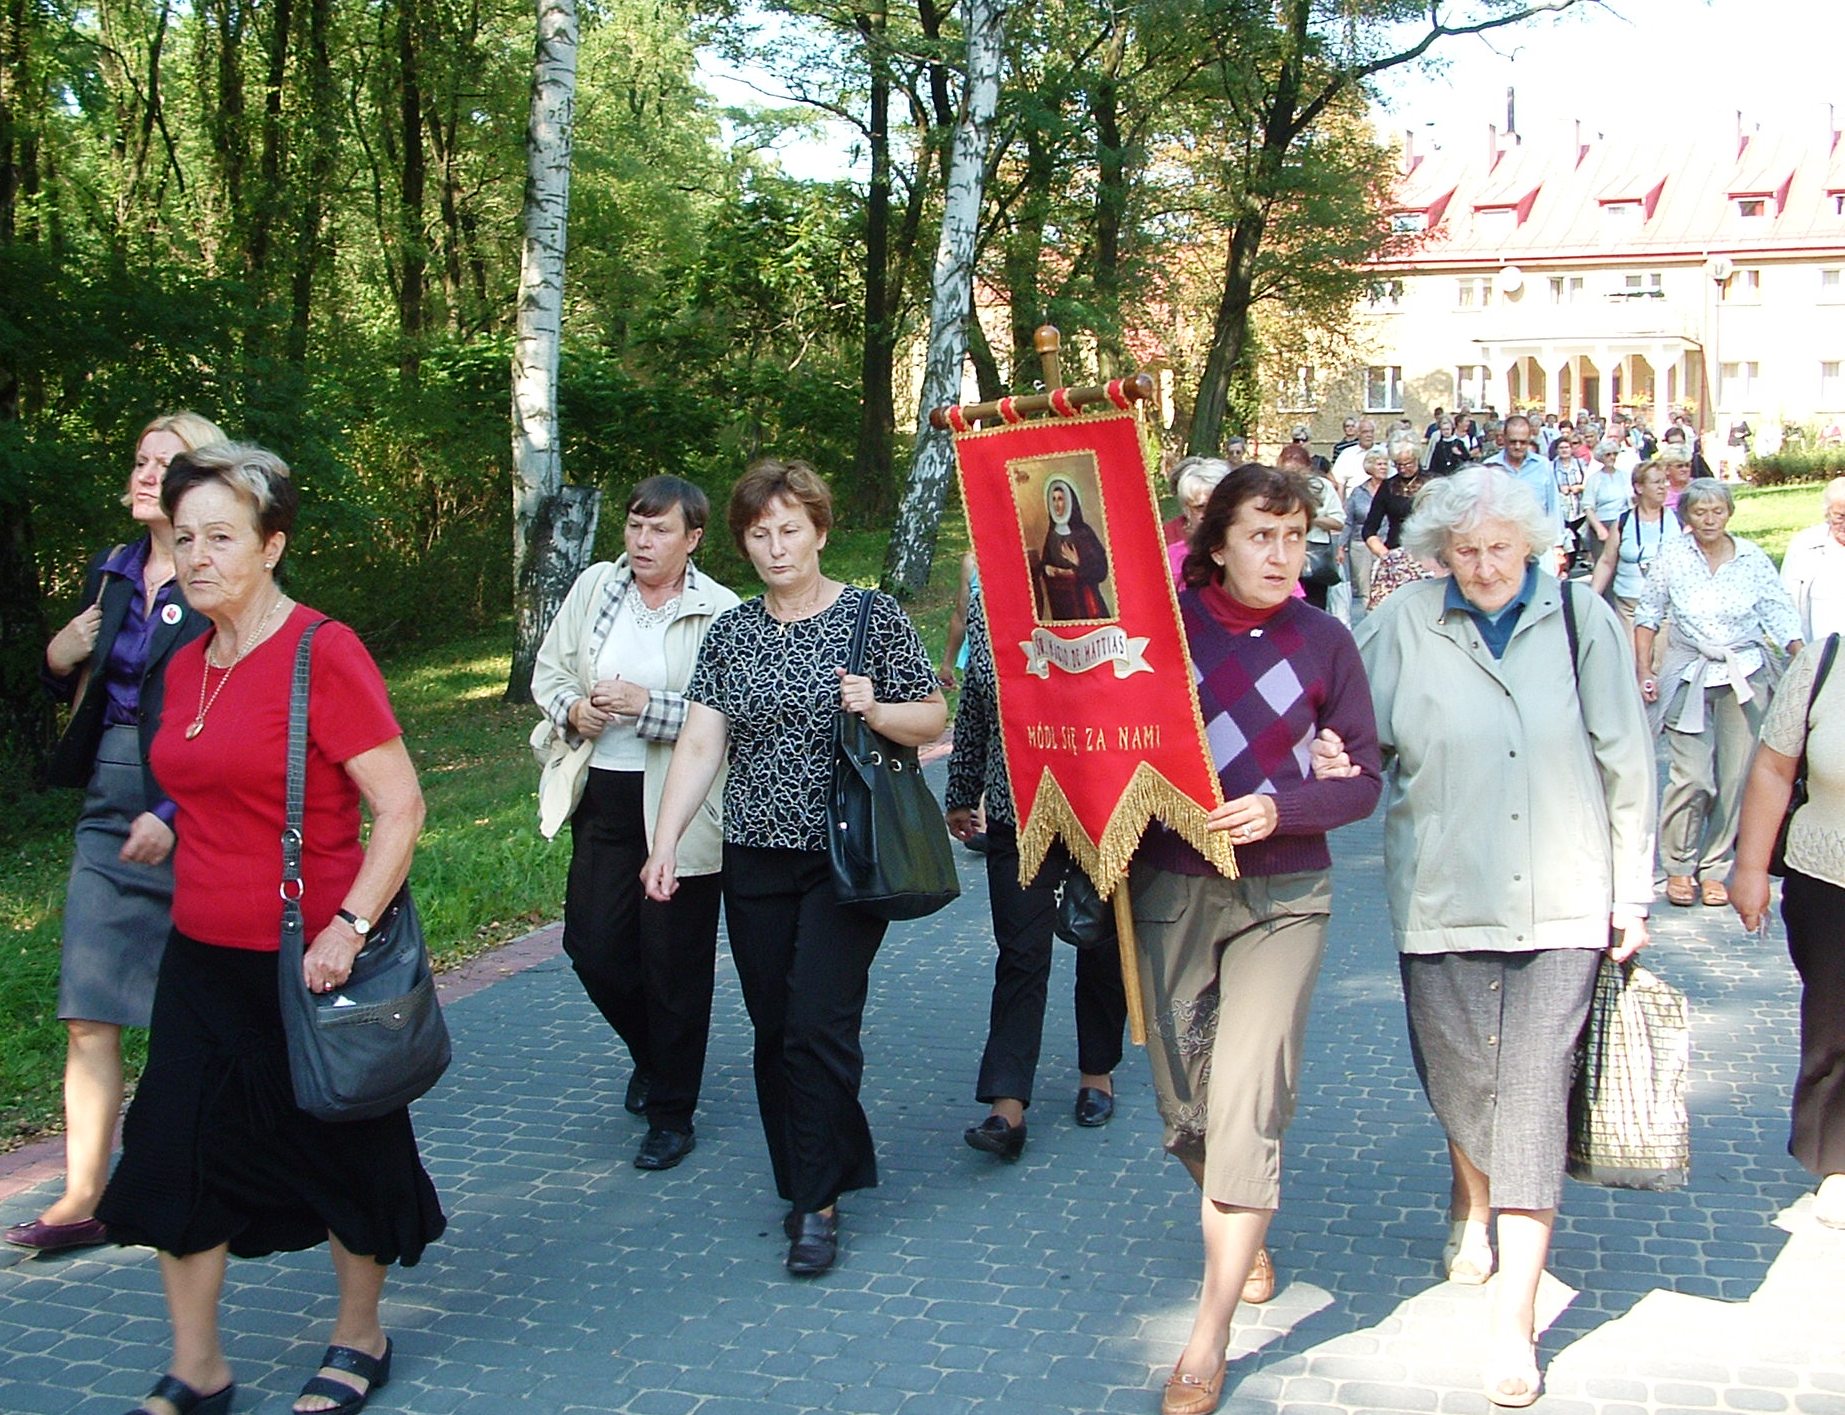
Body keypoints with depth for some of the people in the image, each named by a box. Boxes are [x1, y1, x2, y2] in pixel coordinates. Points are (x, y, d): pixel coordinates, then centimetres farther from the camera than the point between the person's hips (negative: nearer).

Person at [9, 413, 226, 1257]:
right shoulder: (111, 575, 11)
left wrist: (175, 814, -21)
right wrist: (59, 661, 1)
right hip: (110, 808, 6)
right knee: (88, 1016, 3)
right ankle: (81, 1201, 10)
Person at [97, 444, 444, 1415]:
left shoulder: (322, 653, -15)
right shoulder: (186, 667, 7)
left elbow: (401, 806, -17)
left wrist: (348, 927, -23)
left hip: (307, 961, -7)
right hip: (202, 959, 7)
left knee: (340, 1152, 10)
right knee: (174, 1154, 7)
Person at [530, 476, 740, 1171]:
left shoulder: (721, 614, -9)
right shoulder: (593, 587, 6)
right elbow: (548, 670, 13)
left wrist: (646, 706, -25)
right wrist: (572, 708, -7)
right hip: (602, 796, 5)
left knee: (675, 961, 3)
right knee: (592, 945, 8)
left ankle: (671, 1115, 19)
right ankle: (650, 1055, 38)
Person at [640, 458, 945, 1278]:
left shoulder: (872, 616, -1)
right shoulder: (730, 634, 8)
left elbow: (934, 720, 2)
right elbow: (699, 746, 1)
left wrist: (876, 710, -18)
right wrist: (666, 840, -10)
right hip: (756, 861, 4)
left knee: (820, 1025, -8)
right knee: (774, 1032, 7)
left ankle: (818, 1202, 5)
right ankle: (808, 1183, 23)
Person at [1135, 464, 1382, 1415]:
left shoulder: (1323, 640, -1)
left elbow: (1363, 779, 0)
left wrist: (1279, 808, -17)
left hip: (1282, 892, -1)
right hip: (1169, 889, 1)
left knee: (1245, 1110, -8)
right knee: (1185, 1105, 11)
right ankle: (1244, 1231, 44)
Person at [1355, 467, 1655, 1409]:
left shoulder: (1582, 621, -2)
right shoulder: (1404, 625, -2)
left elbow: (1623, 762, 4)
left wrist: (1632, 892, 5)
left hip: (1560, 899, -1)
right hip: (1443, 894, 1)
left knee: (1533, 1089, -4)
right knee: (1457, 1074, 13)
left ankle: (1513, 1322, 2)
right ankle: (1472, 1200, 47)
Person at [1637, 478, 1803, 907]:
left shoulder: (1753, 558, -1)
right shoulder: (1672, 556, -4)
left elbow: (1779, 614, 1)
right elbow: (1648, 614, 4)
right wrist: (1644, 672, -2)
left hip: (1745, 677, 2)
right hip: (1688, 674, -2)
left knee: (1735, 777, 3)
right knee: (1692, 777, -10)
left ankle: (1714, 868, 16)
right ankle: (1678, 866, 8)